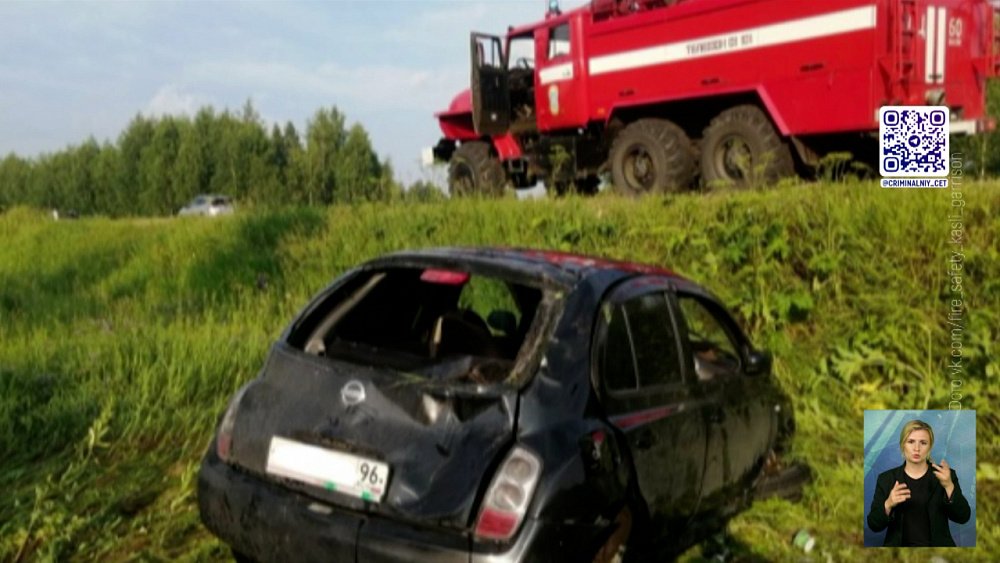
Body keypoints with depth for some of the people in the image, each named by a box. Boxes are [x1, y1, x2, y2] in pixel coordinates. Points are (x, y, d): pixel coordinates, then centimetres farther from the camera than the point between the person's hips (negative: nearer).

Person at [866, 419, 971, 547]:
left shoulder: (944, 475, 4)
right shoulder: (886, 479, 4)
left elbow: (963, 517, -5)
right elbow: (874, 525, 0)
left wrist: (949, 486, -19)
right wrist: (888, 505, -18)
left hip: (937, 545, 1)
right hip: (899, 545, 0)